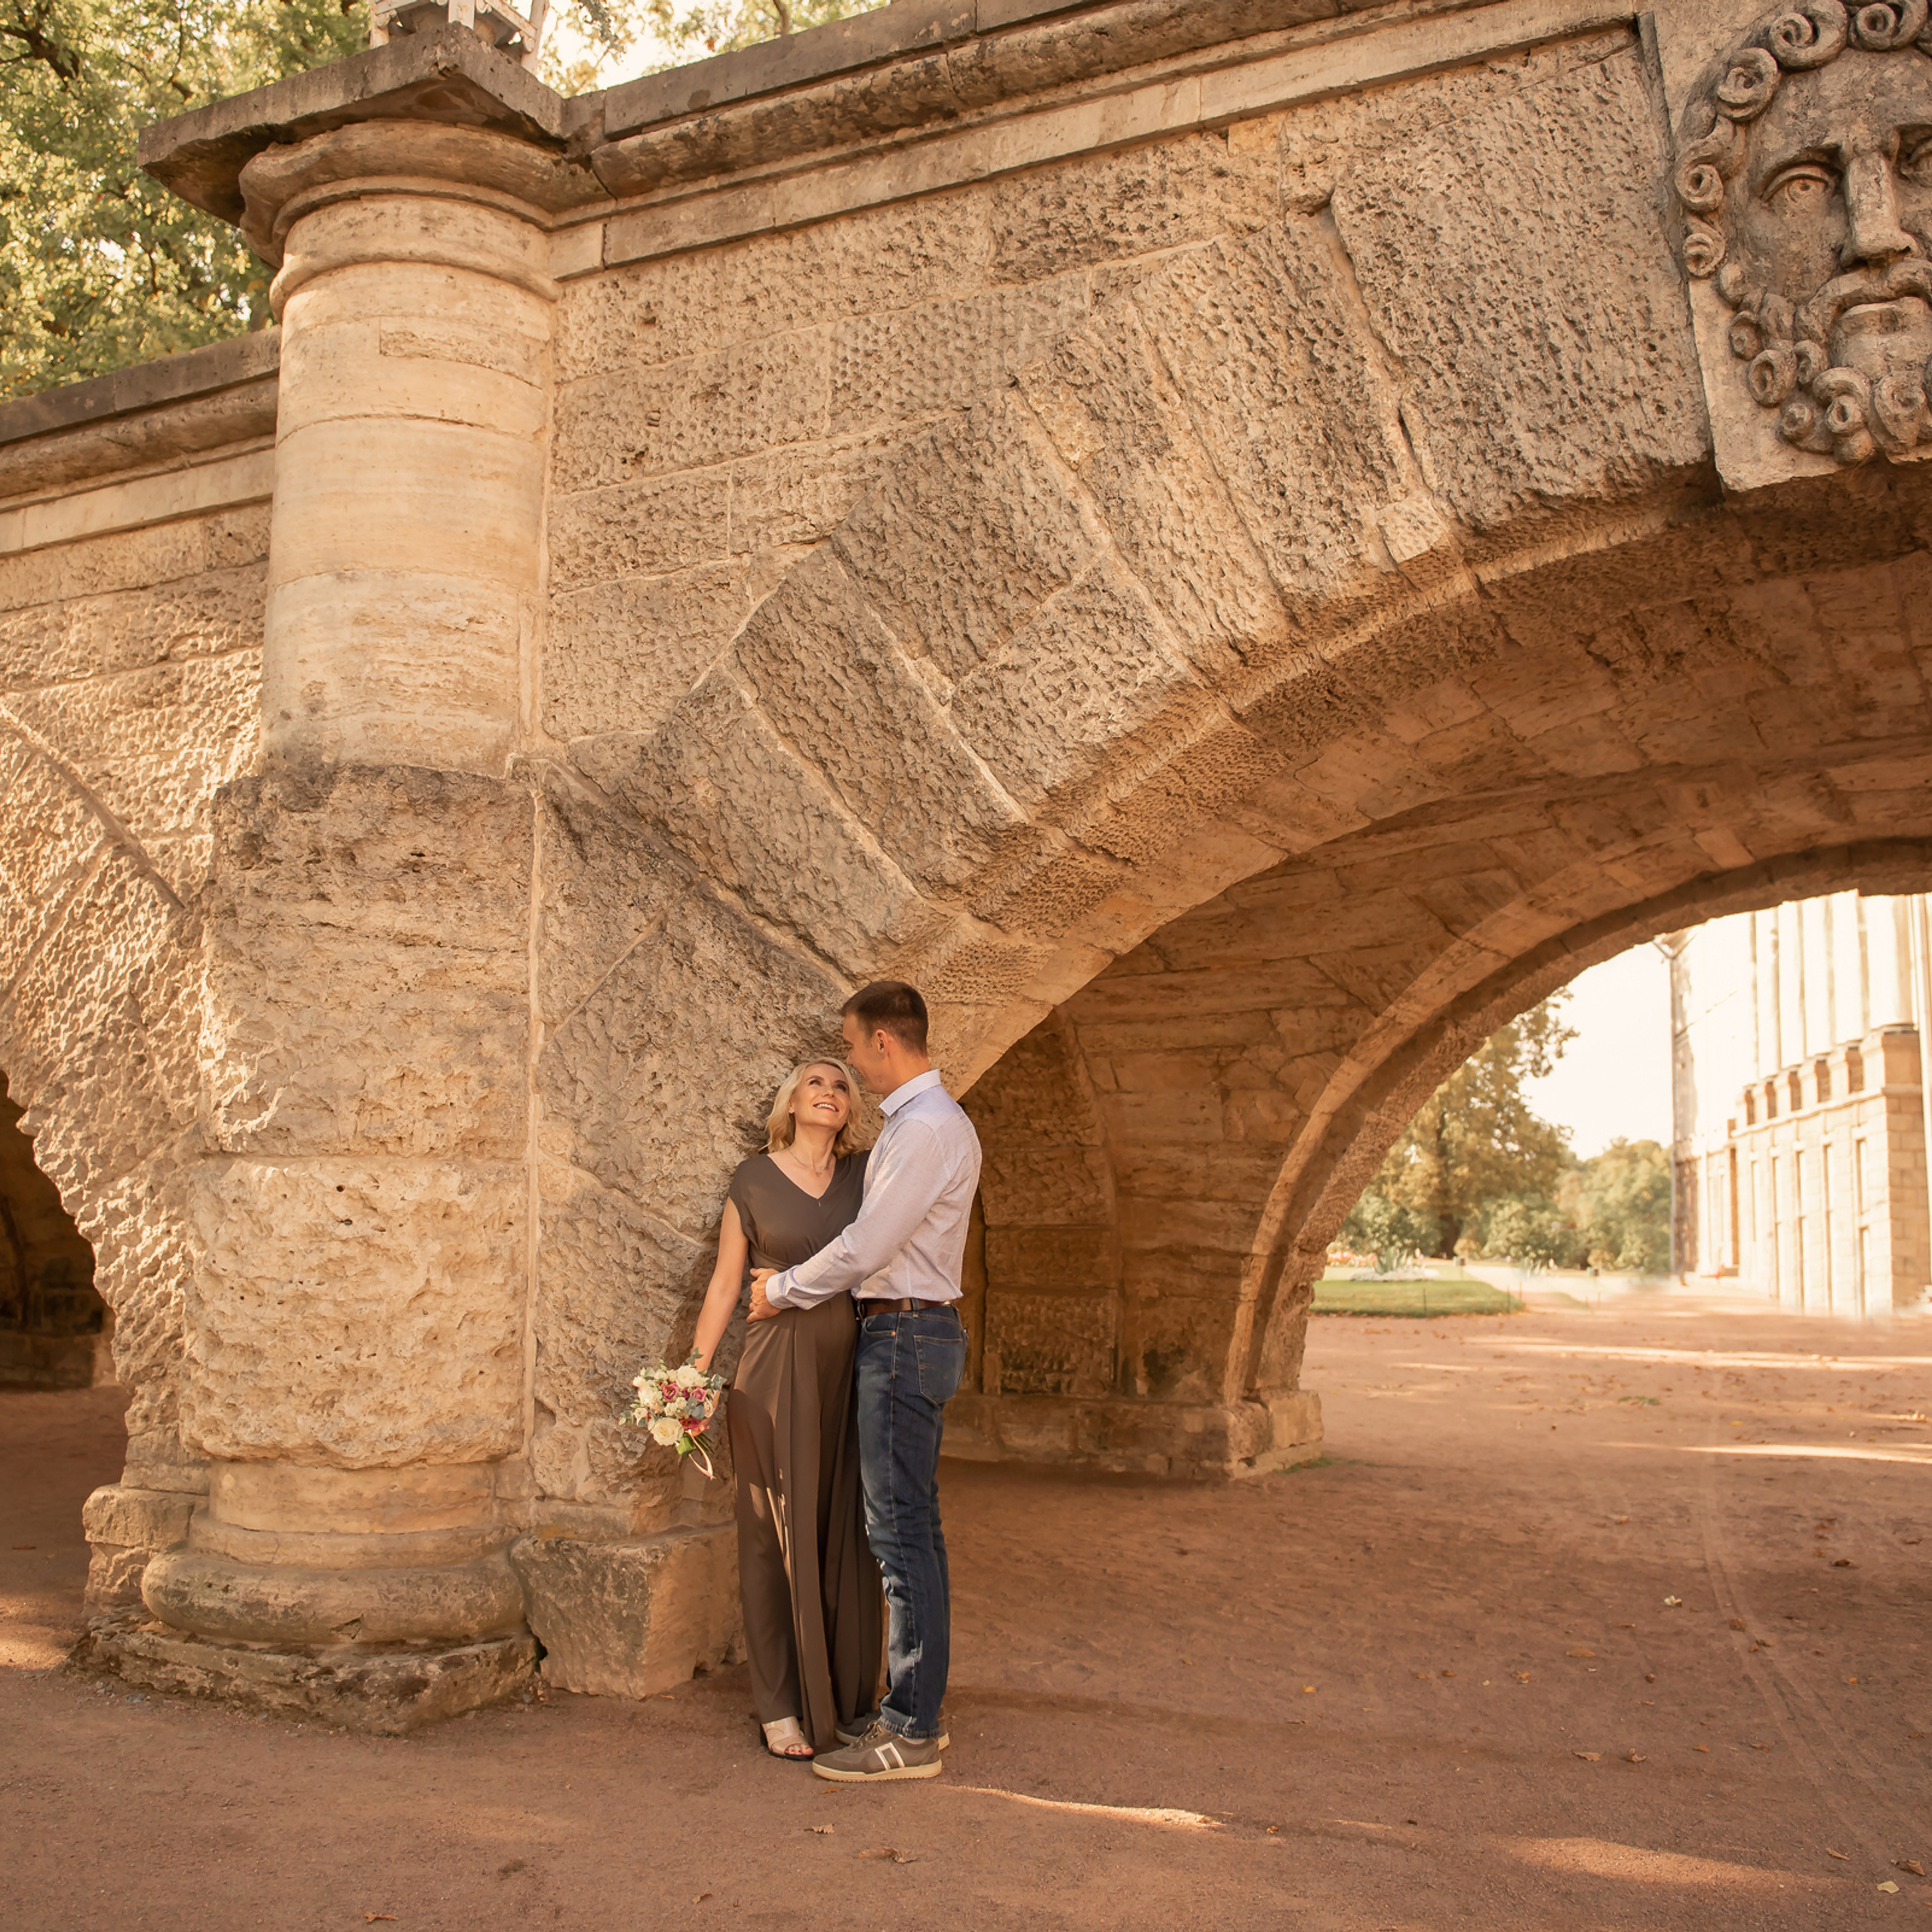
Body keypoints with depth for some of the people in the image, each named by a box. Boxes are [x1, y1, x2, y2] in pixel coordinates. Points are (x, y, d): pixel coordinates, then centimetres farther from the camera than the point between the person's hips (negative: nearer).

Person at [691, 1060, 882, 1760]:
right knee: (778, 1532, 1)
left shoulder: (866, 1173, 9)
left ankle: (846, 1696, 18)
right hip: (777, 1367, -2)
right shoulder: (755, 1179, 3)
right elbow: (725, 1283, 4)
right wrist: (696, 1373, 0)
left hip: (850, 1367, 3)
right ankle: (782, 1705, 10)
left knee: (845, 1533, 6)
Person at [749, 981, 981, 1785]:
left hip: (905, 1336, -11)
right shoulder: (921, 1120, 16)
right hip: (912, 1333, 11)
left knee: (900, 1531, -6)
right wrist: (795, 1279, 17)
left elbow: (866, 1247, -19)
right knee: (912, 1529, 14)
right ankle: (914, 1709, 23)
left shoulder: (925, 1127, -17)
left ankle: (912, 1734, 0)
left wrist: (782, 1291, -5)